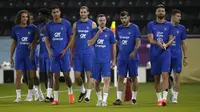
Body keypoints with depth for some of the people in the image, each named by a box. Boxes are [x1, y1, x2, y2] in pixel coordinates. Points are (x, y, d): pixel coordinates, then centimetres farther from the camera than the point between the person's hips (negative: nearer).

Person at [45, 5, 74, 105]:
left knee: (66, 75, -1)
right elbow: (47, 39, 9)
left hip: (64, 53, -2)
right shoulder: (49, 25, 5)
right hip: (54, 54, 2)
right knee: (56, 76, 1)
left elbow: (71, 38, 2)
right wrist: (49, 51, -6)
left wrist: (65, 50, -9)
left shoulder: (66, 24, -1)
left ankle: (70, 93, 25)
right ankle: (55, 99, 3)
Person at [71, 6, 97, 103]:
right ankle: (82, 91, 25)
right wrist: (71, 53, 6)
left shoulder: (92, 24, 2)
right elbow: (73, 39, 12)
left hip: (89, 53, -3)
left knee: (89, 75, -3)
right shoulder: (76, 25, 10)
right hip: (78, 53, 3)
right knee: (77, 76, 1)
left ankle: (88, 95, 2)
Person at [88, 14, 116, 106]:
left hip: (106, 61, -2)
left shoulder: (109, 32, 3)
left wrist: (114, 60, 3)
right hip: (96, 60, 2)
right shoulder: (93, 31, 5)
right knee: (97, 81, 9)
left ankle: (104, 100, -12)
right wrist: (98, 34, -14)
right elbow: (89, 43, -6)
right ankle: (99, 99, 26)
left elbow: (113, 47, 7)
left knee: (106, 80, -13)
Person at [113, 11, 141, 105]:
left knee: (134, 78, 6)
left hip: (132, 57, -3)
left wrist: (134, 52, -25)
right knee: (120, 78, -4)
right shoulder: (118, 29, 8)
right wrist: (121, 51, 13)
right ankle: (118, 98, -8)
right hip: (122, 57, 3)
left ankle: (134, 98, 18)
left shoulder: (134, 28, -5)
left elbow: (138, 42, -11)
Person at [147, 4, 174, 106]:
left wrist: (166, 45, -18)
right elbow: (150, 39, -4)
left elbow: (171, 39, 4)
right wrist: (158, 43, -25)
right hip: (154, 54, 1)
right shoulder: (151, 24, 5)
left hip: (165, 53, -1)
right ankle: (159, 99, 15)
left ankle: (164, 98, -21)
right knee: (156, 77, 5)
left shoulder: (169, 25, 6)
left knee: (165, 75, -15)